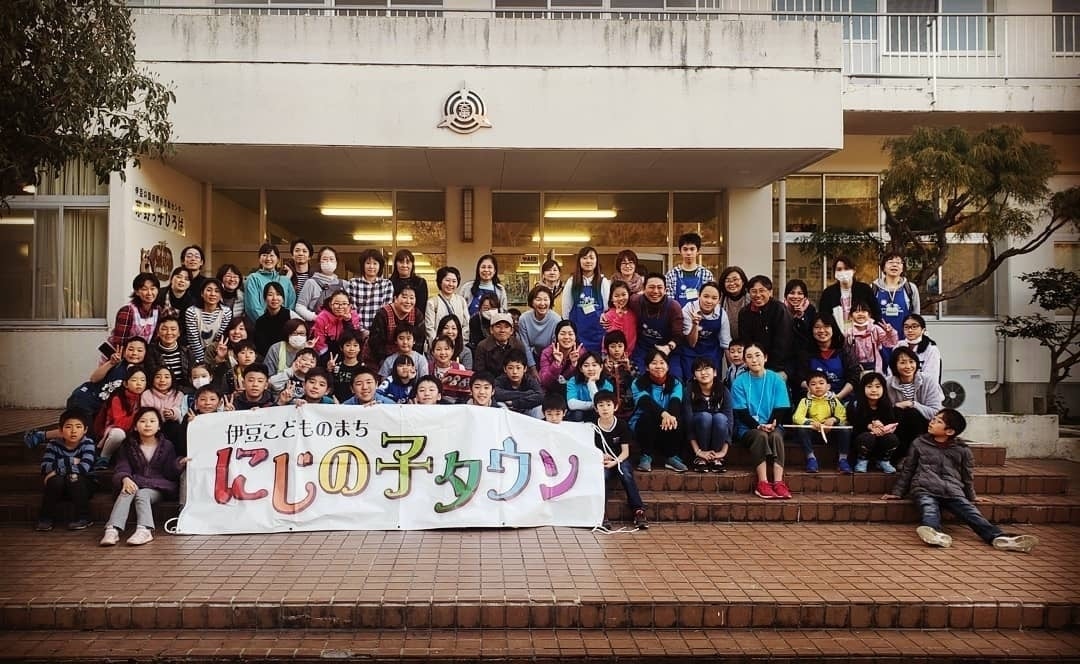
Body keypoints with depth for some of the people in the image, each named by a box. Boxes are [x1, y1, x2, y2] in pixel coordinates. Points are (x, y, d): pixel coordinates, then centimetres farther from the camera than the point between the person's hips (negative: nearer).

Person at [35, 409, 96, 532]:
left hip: (81, 486, -2)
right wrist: (70, 461, -26)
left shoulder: (87, 443, -14)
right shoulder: (54, 444, -7)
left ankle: (83, 518, -18)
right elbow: (45, 467, -20)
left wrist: (57, 469, -25)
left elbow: (84, 467, -28)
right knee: (55, 480, -29)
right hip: (59, 487, 2)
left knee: (74, 478, -32)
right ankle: (46, 517, -11)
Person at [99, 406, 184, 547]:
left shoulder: (166, 445, 9)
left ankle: (144, 530, -56)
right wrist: (125, 479, -25)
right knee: (126, 492, -32)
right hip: (135, 483, 2)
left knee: (142, 494, -34)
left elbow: (170, 472, 2)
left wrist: (179, 465, -22)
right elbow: (122, 468, -1)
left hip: (158, 487, -2)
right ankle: (112, 530, -49)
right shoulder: (128, 446, 12)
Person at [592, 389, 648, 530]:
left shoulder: (621, 425, 0)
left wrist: (614, 462, -21)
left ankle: (638, 510, -30)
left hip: (619, 460, 0)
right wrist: (600, 457, -19)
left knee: (626, 473, -31)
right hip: (601, 462, 0)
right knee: (601, 475, -32)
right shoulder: (593, 427, 2)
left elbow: (625, 452, -4)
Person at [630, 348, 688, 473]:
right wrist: (663, 414, -51)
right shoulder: (639, 383, -9)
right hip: (642, 424, -2)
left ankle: (672, 457, -12)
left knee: (677, 419, -29)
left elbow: (675, 402, -23)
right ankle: (646, 457, -18)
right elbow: (646, 402, -30)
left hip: (668, 430, 2)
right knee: (649, 416, -33)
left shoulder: (675, 383, -2)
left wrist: (671, 416, -47)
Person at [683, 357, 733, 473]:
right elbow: (688, 422, -20)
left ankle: (716, 459, -16)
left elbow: (729, 421, -17)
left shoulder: (723, 391, -12)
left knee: (720, 417, -29)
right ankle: (699, 458, -19)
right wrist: (698, 451, -27)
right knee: (704, 416, -31)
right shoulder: (689, 392, -16)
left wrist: (723, 451, -26)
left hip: (718, 437, 1)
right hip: (697, 437, -1)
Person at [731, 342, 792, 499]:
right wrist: (759, 426, -20)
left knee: (776, 436, -32)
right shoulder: (739, 382, 1)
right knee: (760, 436, -34)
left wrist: (771, 425, -18)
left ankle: (779, 483, -38)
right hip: (748, 429, -1)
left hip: (773, 427, 1)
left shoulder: (776, 379, 4)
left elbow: (781, 409, 1)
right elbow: (741, 413, -5)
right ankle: (762, 483, -37)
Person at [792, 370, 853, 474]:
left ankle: (843, 459, -14)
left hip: (830, 431, 1)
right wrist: (810, 422, -30)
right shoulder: (805, 401, 2)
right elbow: (797, 417, -11)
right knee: (801, 429, -31)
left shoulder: (834, 401, 7)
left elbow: (843, 417, -1)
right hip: (812, 431, -1)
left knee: (845, 430, -25)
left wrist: (833, 419, -23)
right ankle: (811, 458, -19)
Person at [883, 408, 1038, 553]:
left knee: (972, 513, -25)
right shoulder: (919, 444, 17)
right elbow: (907, 469, 22)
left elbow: (967, 476, 26)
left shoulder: (962, 450, 17)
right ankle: (930, 530, -66)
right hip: (924, 489, -2)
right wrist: (897, 492, 19)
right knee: (929, 509, -35)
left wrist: (971, 497, 27)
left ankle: (998, 537, -47)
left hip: (953, 492, 2)